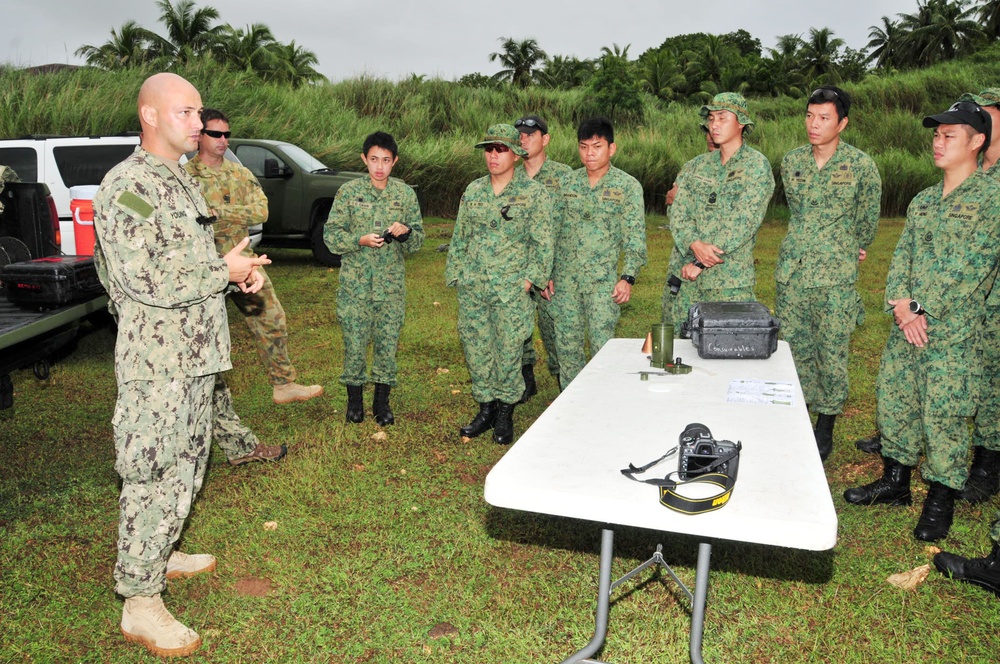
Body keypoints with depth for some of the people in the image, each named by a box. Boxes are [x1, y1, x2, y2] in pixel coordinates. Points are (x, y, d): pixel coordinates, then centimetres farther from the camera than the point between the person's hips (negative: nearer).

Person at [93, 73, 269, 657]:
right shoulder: (128, 186, -15)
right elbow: (146, 279, -24)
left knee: (187, 463, 20)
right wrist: (225, 271, -15)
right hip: (157, 359, -10)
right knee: (156, 476, -4)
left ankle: (160, 555, 38)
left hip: (195, 351, 10)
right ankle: (140, 602, 9)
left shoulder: (183, 181, 16)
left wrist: (239, 269, 5)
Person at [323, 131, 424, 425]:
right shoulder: (348, 192, -1)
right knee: (355, 342, 3)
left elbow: (418, 240, 8)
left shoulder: (406, 194, 4)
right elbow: (330, 235, -2)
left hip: (392, 282, 1)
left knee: (388, 342, 6)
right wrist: (361, 240, -18)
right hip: (355, 282, -1)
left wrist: (405, 233, -15)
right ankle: (355, 398, 22)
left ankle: (382, 401, 21)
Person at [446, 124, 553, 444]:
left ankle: (505, 413, 18)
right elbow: (460, 237, 15)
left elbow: (542, 242, -4)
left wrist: (529, 279, -11)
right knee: (476, 349, 8)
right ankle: (485, 408, 24)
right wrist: (456, 274, 10)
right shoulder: (473, 190, 10)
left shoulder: (534, 193, -2)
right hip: (472, 287, 4)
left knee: (508, 351, 0)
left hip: (511, 289, -4)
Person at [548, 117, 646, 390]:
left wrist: (628, 277, -11)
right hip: (565, 278, 4)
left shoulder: (627, 186, -1)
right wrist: (546, 273, 8)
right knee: (567, 345, 9)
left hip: (603, 280, -3)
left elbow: (635, 237, -3)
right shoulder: (567, 182, 9)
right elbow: (552, 230, 13)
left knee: (603, 346, -6)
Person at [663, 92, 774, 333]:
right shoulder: (696, 166, 13)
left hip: (729, 281, -4)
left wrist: (700, 264, -15)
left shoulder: (757, 166, -3)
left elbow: (742, 222, -12)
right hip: (682, 274, 5)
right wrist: (695, 245, -17)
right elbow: (677, 212, 3)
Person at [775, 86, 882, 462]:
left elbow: (868, 220, 7)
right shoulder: (791, 162, 6)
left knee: (832, 353, 3)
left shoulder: (861, 166, -5)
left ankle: (825, 428, 19)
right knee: (792, 347, 10)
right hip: (791, 272, 4)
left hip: (835, 276, -3)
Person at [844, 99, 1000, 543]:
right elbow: (902, 256, 9)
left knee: (943, 416, 0)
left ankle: (940, 501, 17)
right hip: (907, 325, 7)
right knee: (894, 400, 13)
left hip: (953, 331, -6)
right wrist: (900, 305, -7)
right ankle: (895, 482, 29)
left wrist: (925, 313, -14)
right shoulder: (923, 200, 13)